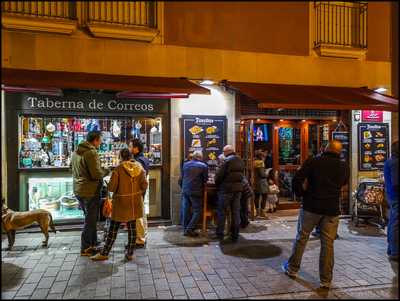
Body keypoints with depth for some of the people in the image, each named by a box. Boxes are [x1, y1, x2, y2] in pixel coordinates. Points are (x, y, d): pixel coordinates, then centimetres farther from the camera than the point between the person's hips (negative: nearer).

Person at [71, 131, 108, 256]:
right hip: (90, 191, -9)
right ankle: (85, 248, 12)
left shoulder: (75, 152, 11)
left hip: (78, 190, 9)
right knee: (90, 220, 3)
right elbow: (96, 174, -24)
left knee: (90, 218, 20)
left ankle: (93, 243, 31)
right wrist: (106, 171, -6)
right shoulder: (91, 152, -19)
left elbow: (73, 170, 22)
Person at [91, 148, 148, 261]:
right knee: (132, 228, 11)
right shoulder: (139, 168, -2)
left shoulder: (118, 169, -13)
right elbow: (144, 185, -3)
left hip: (121, 203, -3)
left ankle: (104, 253, 17)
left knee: (113, 229, 6)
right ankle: (130, 253, 19)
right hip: (135, 202, 4)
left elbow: (111, 187, -15)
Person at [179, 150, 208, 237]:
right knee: (197, 211, 2)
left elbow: (181, 178, 13)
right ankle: (190, 229, -7)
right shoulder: (203, 166, -3)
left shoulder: (185, 164, 10)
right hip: (196, 191, -5)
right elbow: (205, 180, 2)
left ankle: (185, 229, 17)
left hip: (185, 191, 5)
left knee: (186, 210, 12)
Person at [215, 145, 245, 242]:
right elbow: (241, 175, 10)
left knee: (221, 211, 6)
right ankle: (235, 235, 14)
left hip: (226, 189, -6)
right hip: (238, 189, 6)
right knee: (236, 212, 9)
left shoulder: (227, 161, -13)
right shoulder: (241, 161, 9)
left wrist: (217, 185, 4)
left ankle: (220, 233, 12)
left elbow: (219, 175, -13)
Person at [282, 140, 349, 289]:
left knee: (301, 238, 12)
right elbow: (342, 183, 18)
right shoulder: (343, 167, 5)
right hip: (332, 209, 2)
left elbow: (297, 179, -10)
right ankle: (326, 280, 14)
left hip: (311, 206, -2)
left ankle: (292, 268, 25)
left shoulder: (313, 162, -5)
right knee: (328, 243, 8)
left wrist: (301, 194, 4)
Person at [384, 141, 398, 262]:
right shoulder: (395, 162, -18)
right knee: (395, 225, -6)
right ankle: (395, 253, -1)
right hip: (396, 196, -10)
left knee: (392, 223, 16)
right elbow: (395, 182, -24)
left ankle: (391, 248, 26)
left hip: (390, 195, 10)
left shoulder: (389, 161, 13)